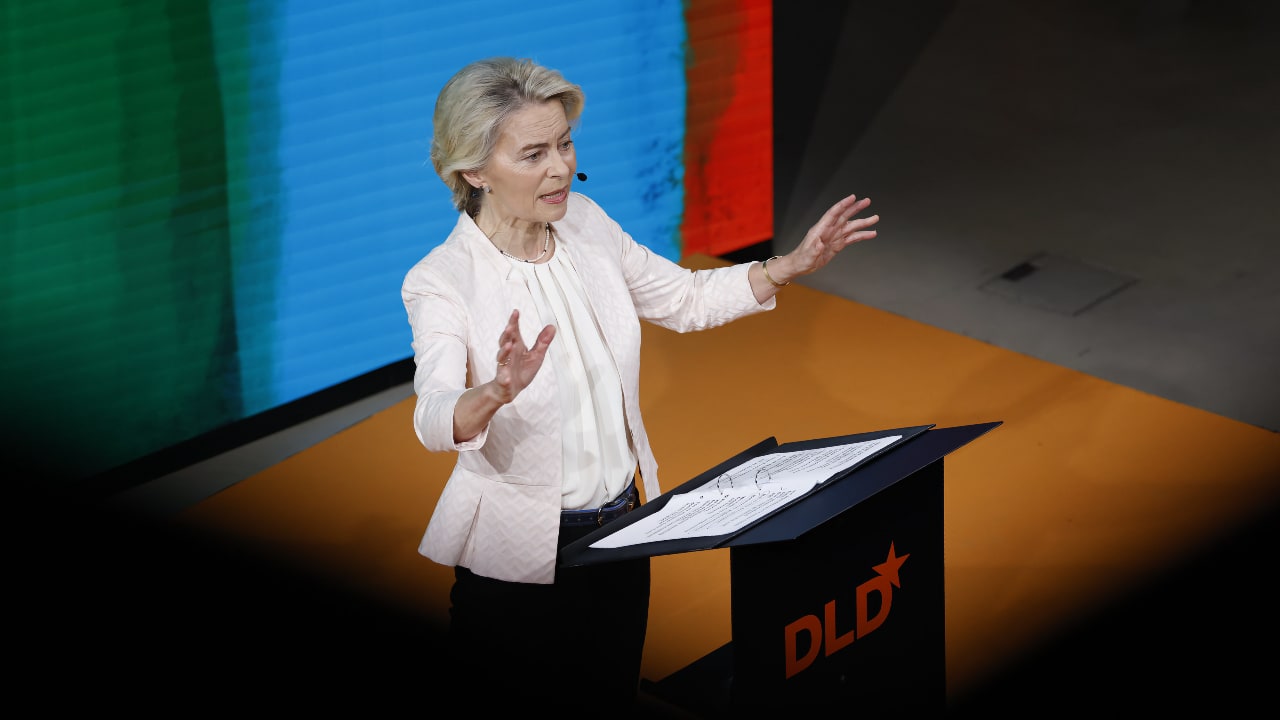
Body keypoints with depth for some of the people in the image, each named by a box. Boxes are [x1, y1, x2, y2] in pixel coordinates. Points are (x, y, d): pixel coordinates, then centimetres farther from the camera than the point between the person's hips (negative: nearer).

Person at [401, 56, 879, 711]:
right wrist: (497, 392, -58)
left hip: (619, 527, 6)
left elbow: (686, 299, 12)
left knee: (610, 700, 18)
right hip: (519, 558, -5)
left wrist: (790, 266, -3)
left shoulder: (586, 226, -2)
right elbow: (435, 421, -35)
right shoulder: (440, 281, -20)